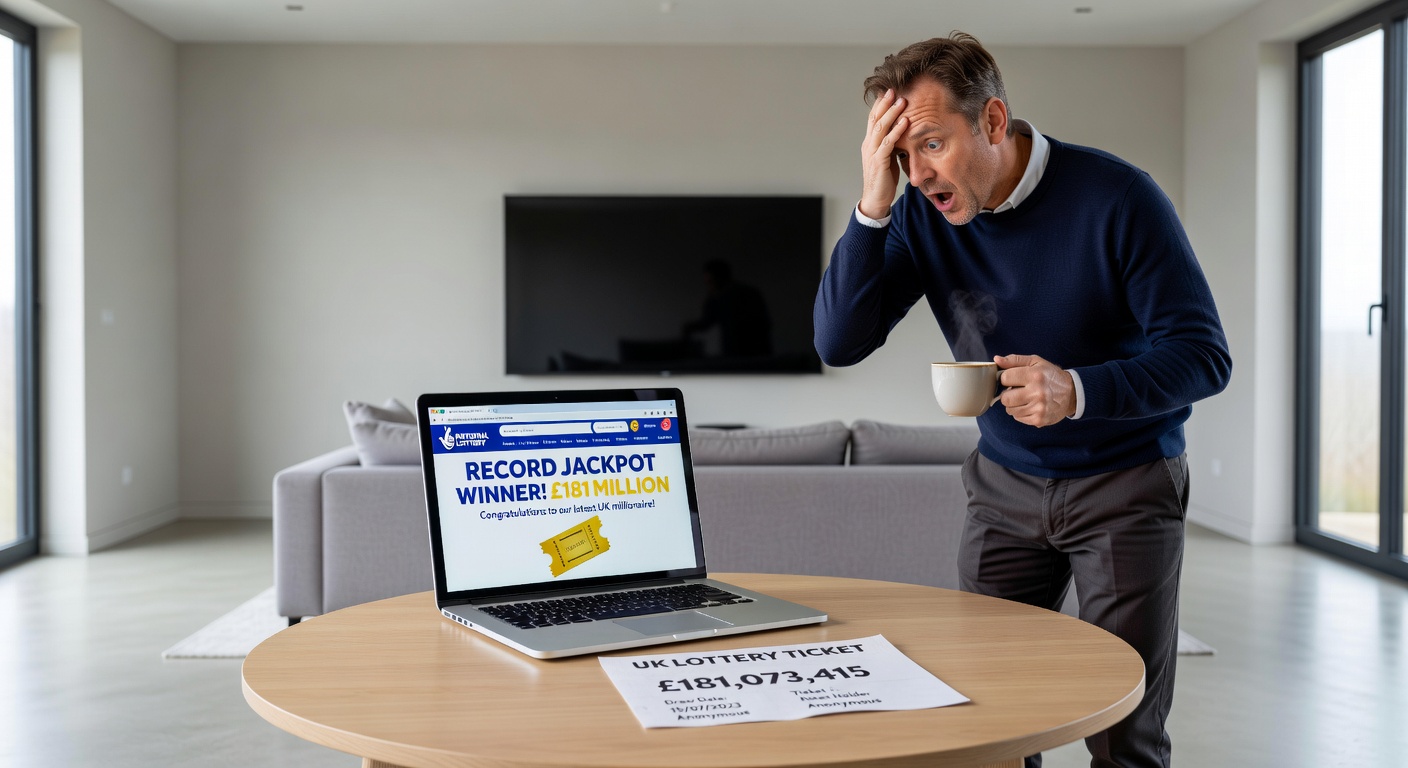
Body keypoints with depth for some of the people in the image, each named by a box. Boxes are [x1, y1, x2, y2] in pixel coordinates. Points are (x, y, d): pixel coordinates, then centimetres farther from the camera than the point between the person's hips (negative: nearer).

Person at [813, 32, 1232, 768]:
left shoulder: (1115, 198, -19)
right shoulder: (921, 216, -8)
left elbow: (1204, 355, -18)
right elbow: (838, 343, -14)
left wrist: (1078, 391, -35)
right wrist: (873, 206, -24)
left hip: (1125, 484, -3)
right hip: (1006, 482, 3)